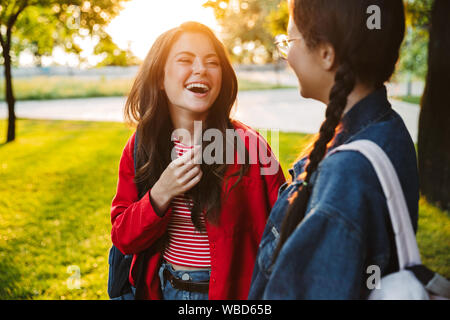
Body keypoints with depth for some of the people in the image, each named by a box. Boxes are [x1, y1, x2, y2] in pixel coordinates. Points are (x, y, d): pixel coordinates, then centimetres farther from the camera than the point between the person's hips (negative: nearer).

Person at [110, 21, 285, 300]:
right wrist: (160, 196, -22)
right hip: (162, 287, 3)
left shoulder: (248, 146, -17)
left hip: (230, 288, -3)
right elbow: (123, 240, -6)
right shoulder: (139, 147, -6)